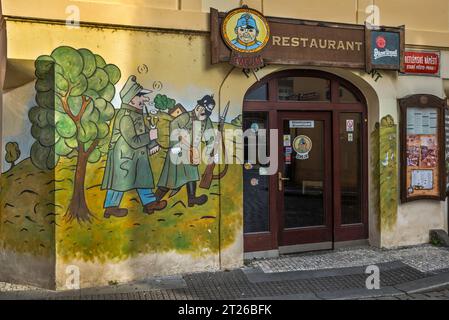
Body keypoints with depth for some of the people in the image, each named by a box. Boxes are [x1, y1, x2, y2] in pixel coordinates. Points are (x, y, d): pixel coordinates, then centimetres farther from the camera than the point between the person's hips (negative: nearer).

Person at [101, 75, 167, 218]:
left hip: (137, 155, 10)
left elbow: (142, 131, 21)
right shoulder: (125, 117, -24)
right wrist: (150, 136, -19)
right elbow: (133, 141, -27)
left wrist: (152, 143, 16)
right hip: (124, 155, -10)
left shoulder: (136, 113, 7)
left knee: (143, 177, 14)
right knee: (120, 180, 1)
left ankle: (149, 203, 24)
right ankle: (111, 207, 15)